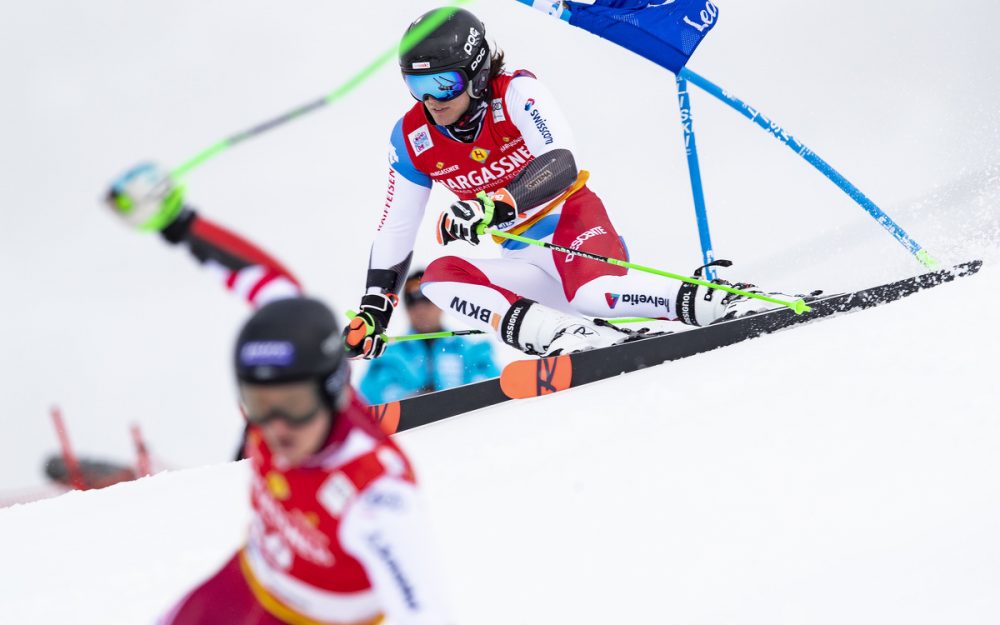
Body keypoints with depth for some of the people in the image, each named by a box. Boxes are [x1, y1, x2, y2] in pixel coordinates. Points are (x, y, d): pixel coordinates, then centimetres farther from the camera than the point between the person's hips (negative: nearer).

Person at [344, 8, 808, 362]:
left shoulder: (516, 93, -14)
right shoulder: (411, 139, 0)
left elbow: (561, 165, -30)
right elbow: (394, 235, 9)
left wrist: (495, 204, -45)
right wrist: (372, 313, 4)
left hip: (574, 222, -6)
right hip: (526, 263, 6)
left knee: (593, 294, -38)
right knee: (440, 277, -24)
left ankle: (710, 301, -30)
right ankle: (559, 333, -41)